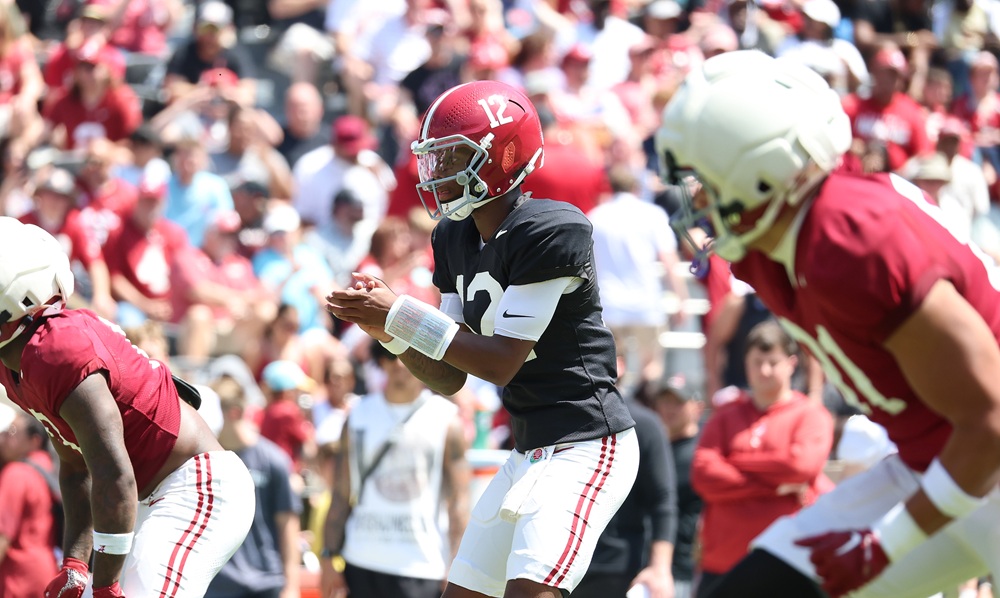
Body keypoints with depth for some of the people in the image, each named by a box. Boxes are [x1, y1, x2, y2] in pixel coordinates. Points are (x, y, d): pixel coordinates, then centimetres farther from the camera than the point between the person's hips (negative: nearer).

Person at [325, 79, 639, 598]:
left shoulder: (552, 230, -18)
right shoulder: (455, 240, 9)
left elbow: (501, 363, -19)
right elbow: (449, 379, 10)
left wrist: (400, 316, -16)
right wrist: (386, 331, -7)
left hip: (584, 444, -9)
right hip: (529, 452, 9)